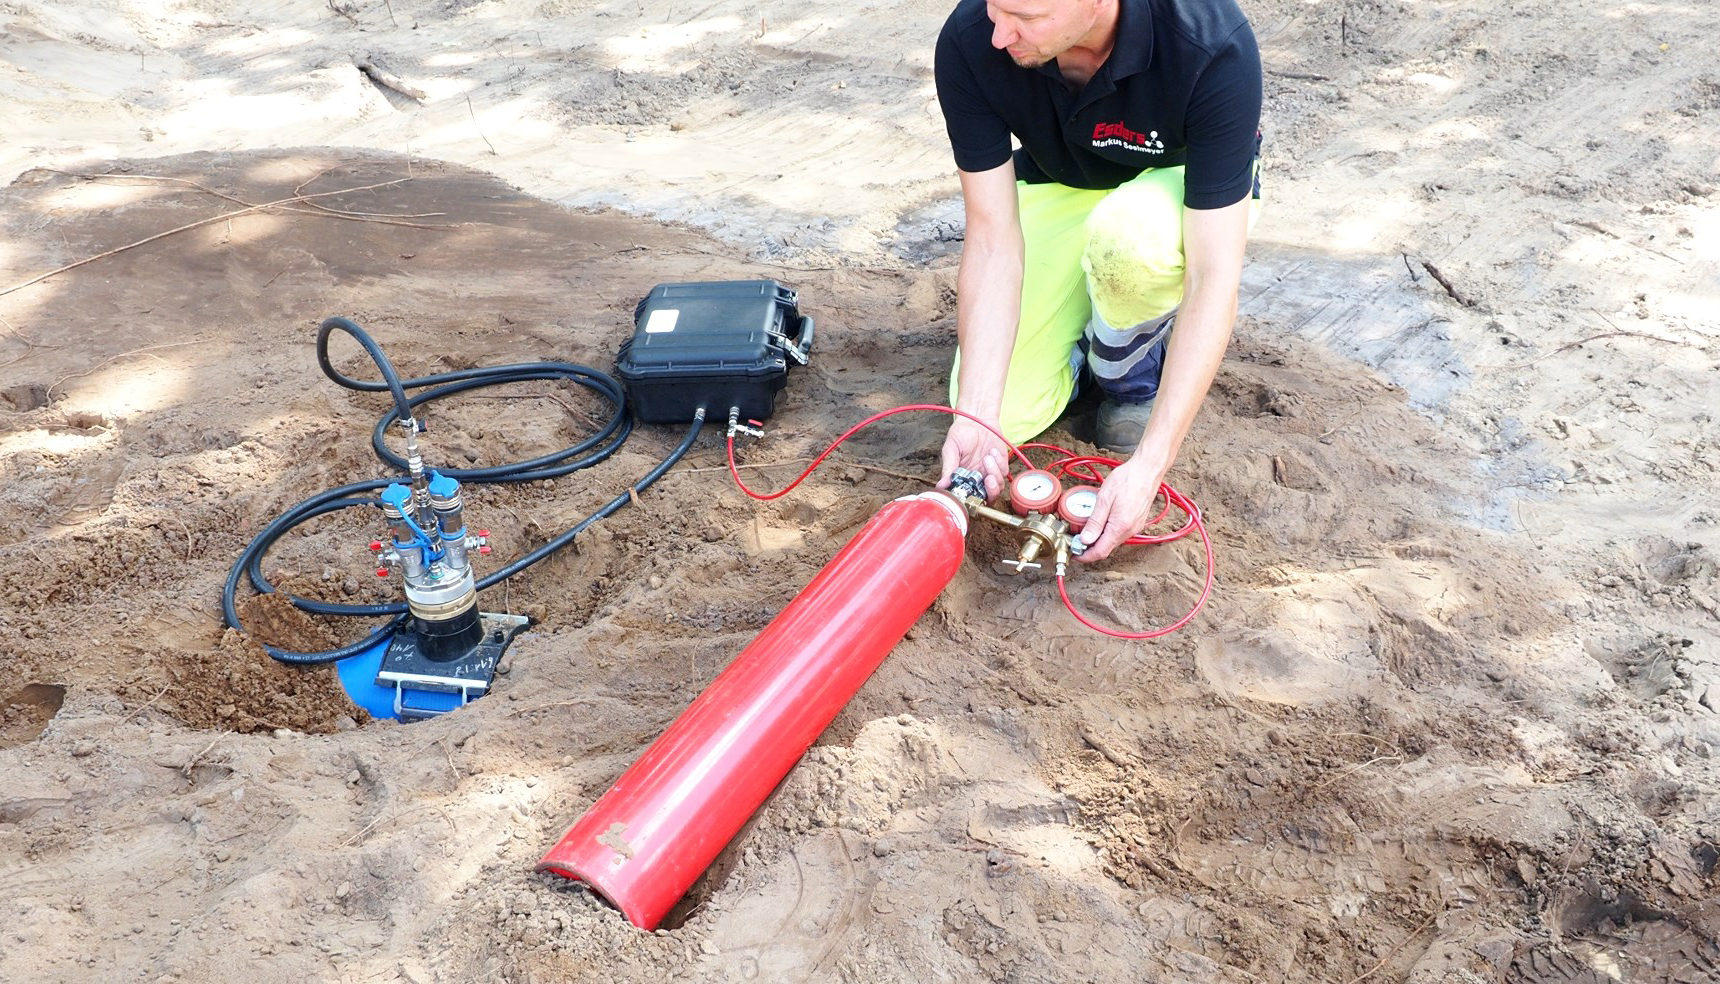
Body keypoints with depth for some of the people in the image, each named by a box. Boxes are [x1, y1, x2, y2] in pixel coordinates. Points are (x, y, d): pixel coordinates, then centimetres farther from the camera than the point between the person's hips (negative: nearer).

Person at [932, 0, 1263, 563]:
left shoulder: (1213, 47, -37)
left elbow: (1214, 278, -35)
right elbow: (992, 239, -24)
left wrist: (1148, 466, -39)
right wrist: (975, 417, -33)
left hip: (1183, 184, -2)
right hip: (1059, 190, 3)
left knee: (1128, 237, -40)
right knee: (1010, 414, -15)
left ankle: (1131, 372, -5)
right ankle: (1083, 320, 17)